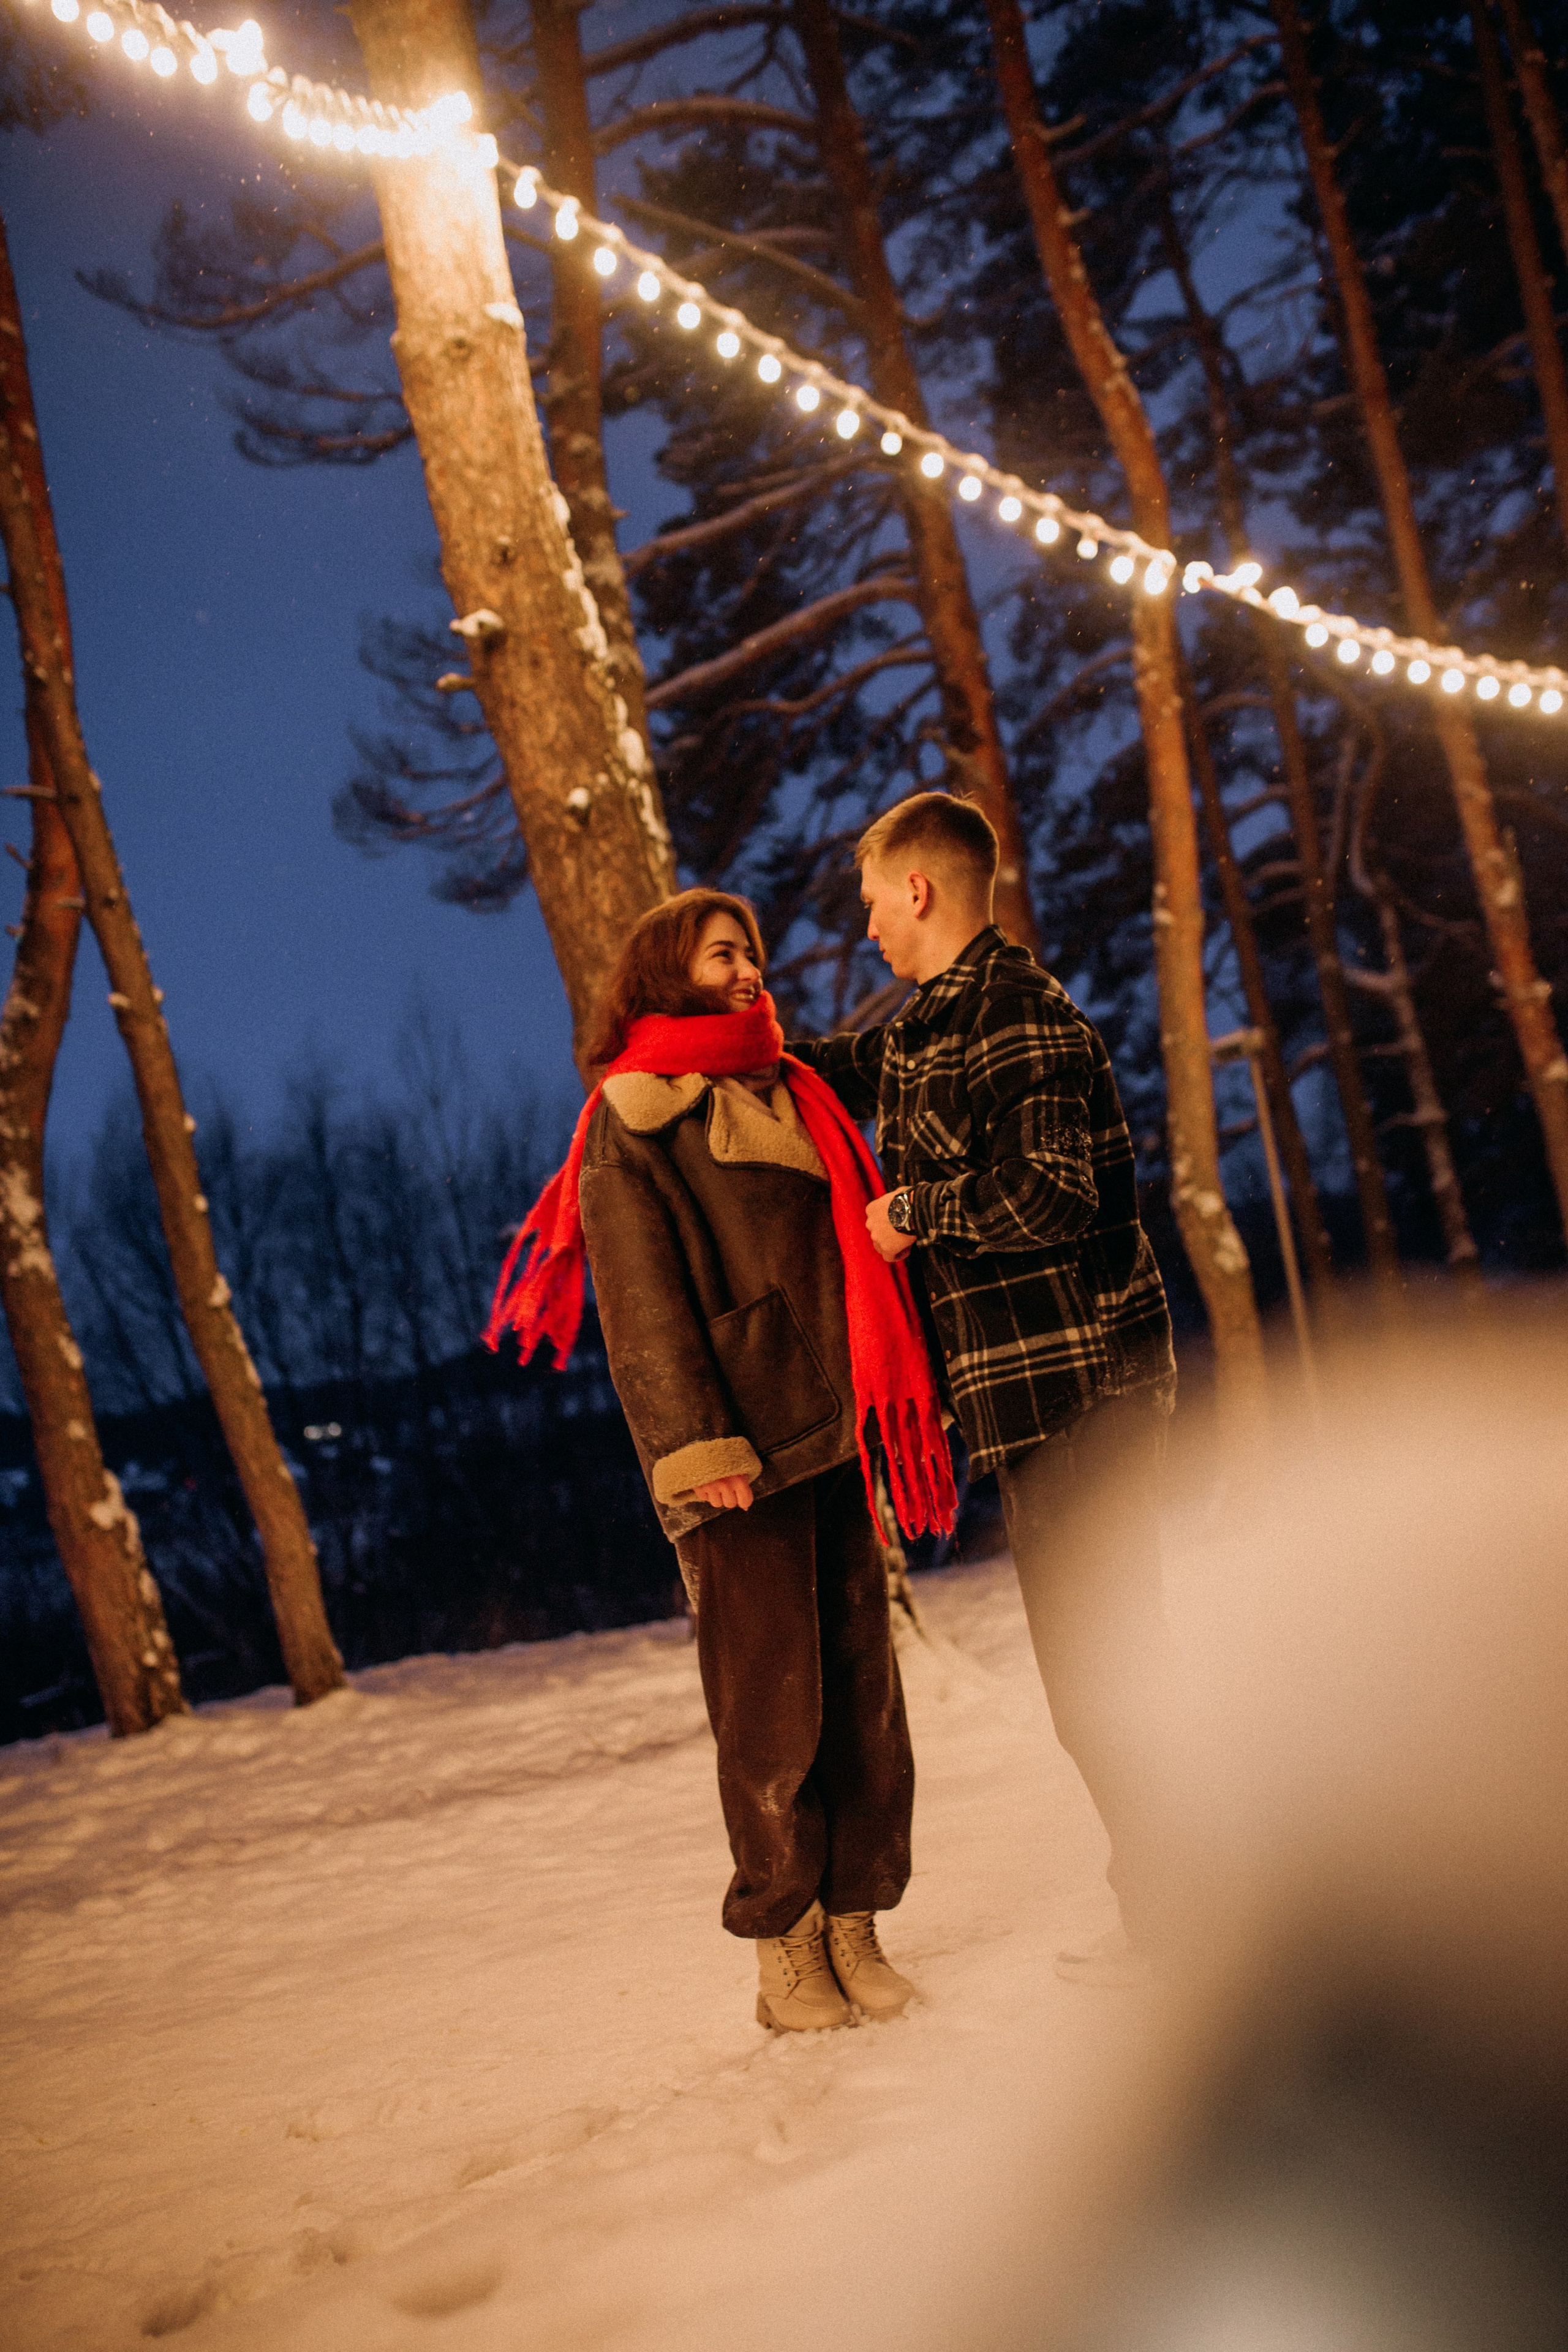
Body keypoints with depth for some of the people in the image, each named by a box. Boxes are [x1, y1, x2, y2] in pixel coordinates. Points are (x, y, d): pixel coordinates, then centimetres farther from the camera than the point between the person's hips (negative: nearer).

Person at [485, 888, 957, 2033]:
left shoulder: (790, 1096, 21)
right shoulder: (632, 1120, 0)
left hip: (830, 1435, 7)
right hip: (738, 1451, -6)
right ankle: (784, 1952, 8)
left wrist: (878, 1418, 14)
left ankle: (856, 1931, 14)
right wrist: (695, 1445, -18)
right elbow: (642, 1300, -9)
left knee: (863, 1687, 5)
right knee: (772, 1703, -3)